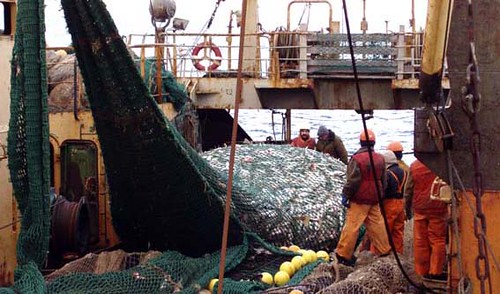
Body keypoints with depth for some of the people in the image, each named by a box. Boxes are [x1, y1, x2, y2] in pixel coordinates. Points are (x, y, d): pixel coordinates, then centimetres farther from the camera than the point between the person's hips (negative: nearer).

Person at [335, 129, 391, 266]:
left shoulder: (357, 158, -13)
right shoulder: (380, 159, 7)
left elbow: (353, 180, -14)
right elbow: (383, 180, 14)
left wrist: (346, 195, -6)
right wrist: (380, 195, 24)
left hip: (359, 200, -5)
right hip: (375, 199, 6)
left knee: (352, 226, -4)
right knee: (377, 225, 14)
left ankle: (343, 254, -1)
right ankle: (384, 250, 21)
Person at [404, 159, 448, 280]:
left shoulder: (414, 166, 0)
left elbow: (408, 189, 6)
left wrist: (407, 208, 17)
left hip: (419, 208, 2)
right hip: (438, 209, -2)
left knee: (420, 242, 7)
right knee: (437, 240, 3)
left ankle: (421, 272, 11)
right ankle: (435, 272, 1)